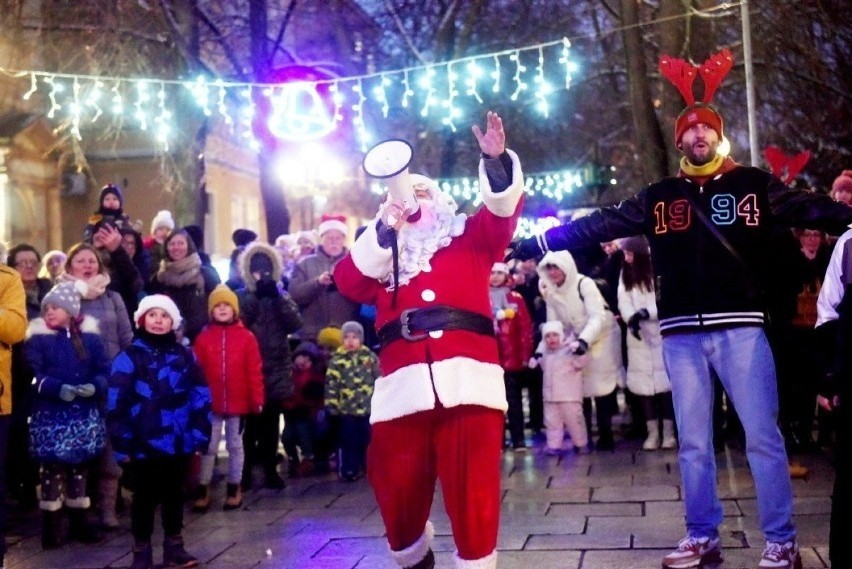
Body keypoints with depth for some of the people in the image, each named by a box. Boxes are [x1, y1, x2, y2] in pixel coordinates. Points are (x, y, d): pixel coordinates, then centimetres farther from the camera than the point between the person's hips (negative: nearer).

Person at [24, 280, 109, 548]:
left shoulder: (90, 337, 3)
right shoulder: (38, 338, -3)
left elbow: (104, 370, 1)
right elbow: (32, 375, -11)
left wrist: (94, 386, -20)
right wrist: (58, 388, -26)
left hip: (85, 415, 3)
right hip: (50, 416, -3)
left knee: (80, 468, 12)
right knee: (52, 469, 2)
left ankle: (79, 522, 23)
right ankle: (51, 526, 12)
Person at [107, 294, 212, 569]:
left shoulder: (185, 356, 4)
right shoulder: (130, 357, -5)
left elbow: (201, 397, 5)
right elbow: (116, 403, -8)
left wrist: (200, 437, 1)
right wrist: (122, 444, -10)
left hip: (179, 443, 3)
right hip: (143, 444, -3)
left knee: (174, 495, 16)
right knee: (144, 497, 10)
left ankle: (174, 547, 29)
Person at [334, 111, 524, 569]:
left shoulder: (468, 236, 20)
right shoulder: (382, 252, 24)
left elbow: (504, 206, 4)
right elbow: (348, 283, 7)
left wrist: (495, 161, -14)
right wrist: (383, 230, 0)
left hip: (466, 376, -2)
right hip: (404, 381, 2)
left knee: (472, 487, -5)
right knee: (396, 483, 7)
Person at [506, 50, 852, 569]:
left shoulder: (753, 184, 6)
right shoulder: (659, 197, 12)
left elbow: (809, 209, -7)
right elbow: (599, 225, 8)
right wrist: (531, 244, 3)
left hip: (740, 327, -3)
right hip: (681, 333, 3)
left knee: (763, 436, -1)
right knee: (694, 443, 9)